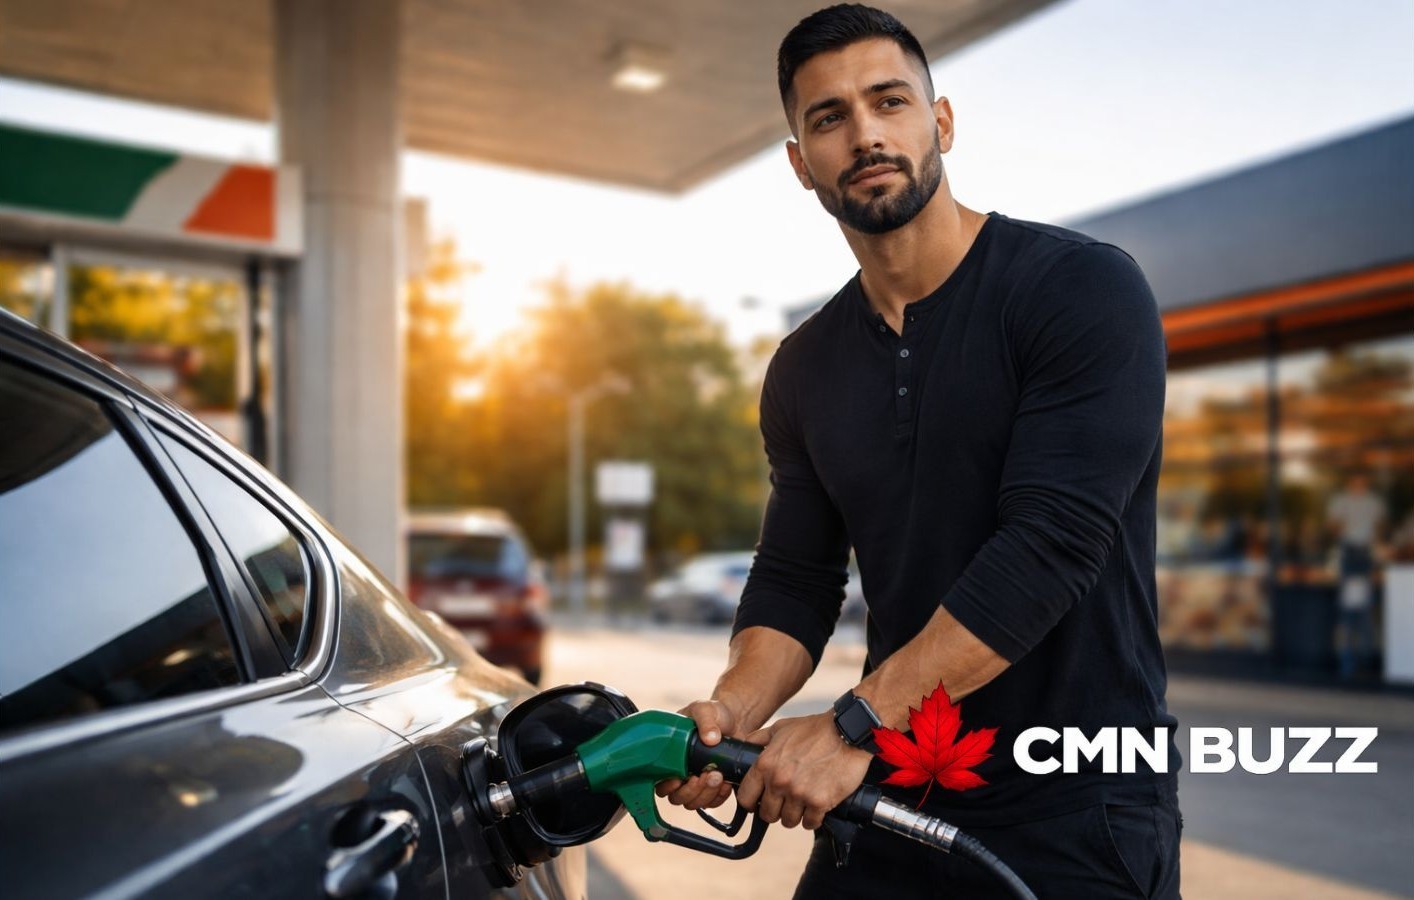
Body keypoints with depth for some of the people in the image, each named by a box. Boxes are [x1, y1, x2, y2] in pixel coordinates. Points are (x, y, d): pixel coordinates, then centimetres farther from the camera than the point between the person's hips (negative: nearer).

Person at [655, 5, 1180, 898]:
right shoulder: (805, 370, 5)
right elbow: (795, 578, 6)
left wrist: (854, 725, -25)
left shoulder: (1083, 289, -13)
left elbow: (1050, 544, -22)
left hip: (1076, 818, -5)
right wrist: (733, 709, -14)